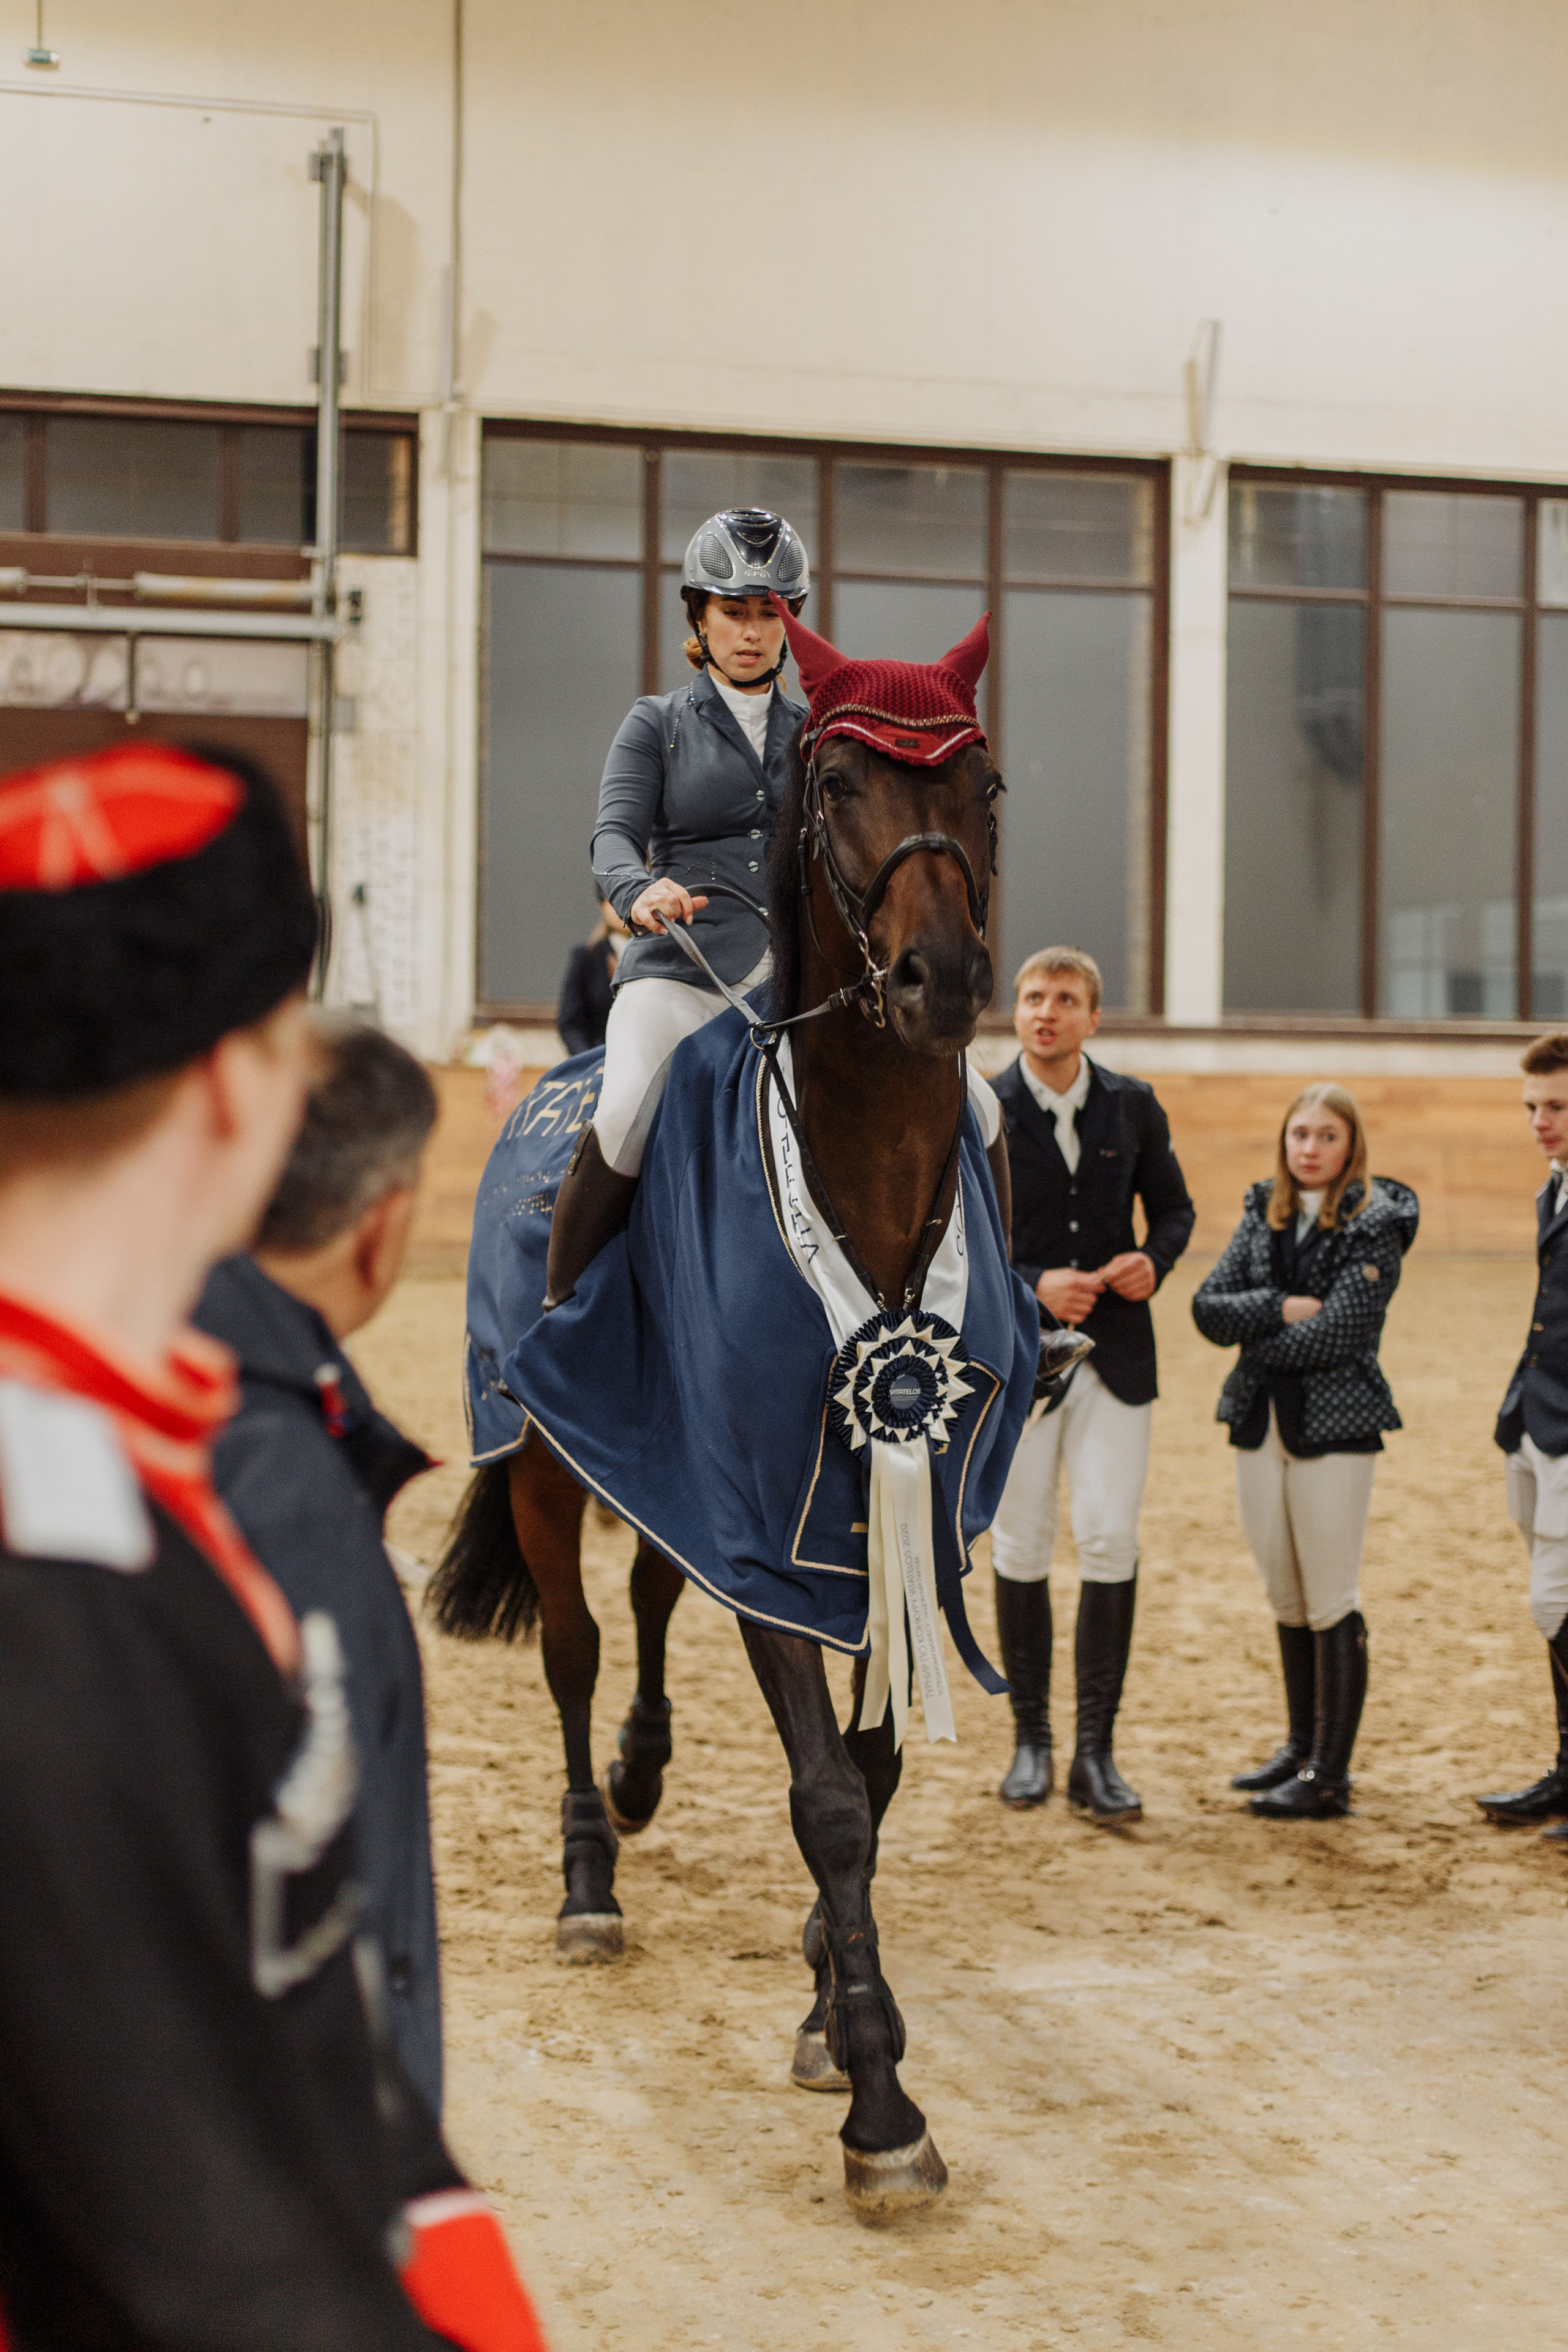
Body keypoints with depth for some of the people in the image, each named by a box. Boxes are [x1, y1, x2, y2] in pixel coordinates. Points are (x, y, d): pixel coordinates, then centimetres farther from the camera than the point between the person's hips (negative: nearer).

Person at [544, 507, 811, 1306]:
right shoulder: (657, 724, 12)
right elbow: (615, 833, -3)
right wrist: (640, 891, -27)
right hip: (681, 970, -3)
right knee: (628, 1118, -31)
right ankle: (557, 1313, -14)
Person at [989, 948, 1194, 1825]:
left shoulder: (1133, 1105, 4)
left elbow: (1174, 1207, 14)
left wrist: (1154, 1260, -7)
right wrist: (1031, 1285, -18)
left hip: (1115, 1356, 1)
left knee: (1112, 1540, -7)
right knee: (1022, 1548, 6)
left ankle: (1096, 1754, 0)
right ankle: (1032, 1741, 21)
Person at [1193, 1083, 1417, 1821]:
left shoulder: (1375, 1224, -7)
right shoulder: (1263, 1215, 10)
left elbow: (1337, 1332, -17)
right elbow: (1209, 1307, 1)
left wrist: (1257, 1344, -5)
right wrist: (1280, 1307, -14)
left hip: (1335, 1428, -6)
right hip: (1261, 1425, 6)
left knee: (1332, 1606, -2)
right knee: (1287, 1601, 14)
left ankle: (1329, 1777, 3)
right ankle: (1302, 1747, 27)